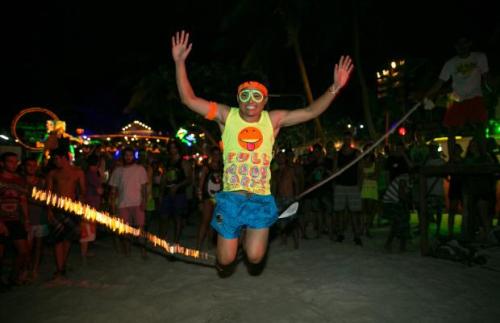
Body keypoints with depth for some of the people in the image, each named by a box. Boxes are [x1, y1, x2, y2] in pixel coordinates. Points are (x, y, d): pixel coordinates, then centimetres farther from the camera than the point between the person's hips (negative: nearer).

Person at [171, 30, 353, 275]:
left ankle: (249, 241, 40)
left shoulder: (273, 119, 1)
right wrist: (179, 62, -12)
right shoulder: (227, 115, -2)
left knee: (255, 259, 4)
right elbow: (188, 99, -5)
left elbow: (311, 111, -1)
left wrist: (335, 88, -11)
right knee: (225, 261, 8)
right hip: (231, 198, 0)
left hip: (261, 200, 1)